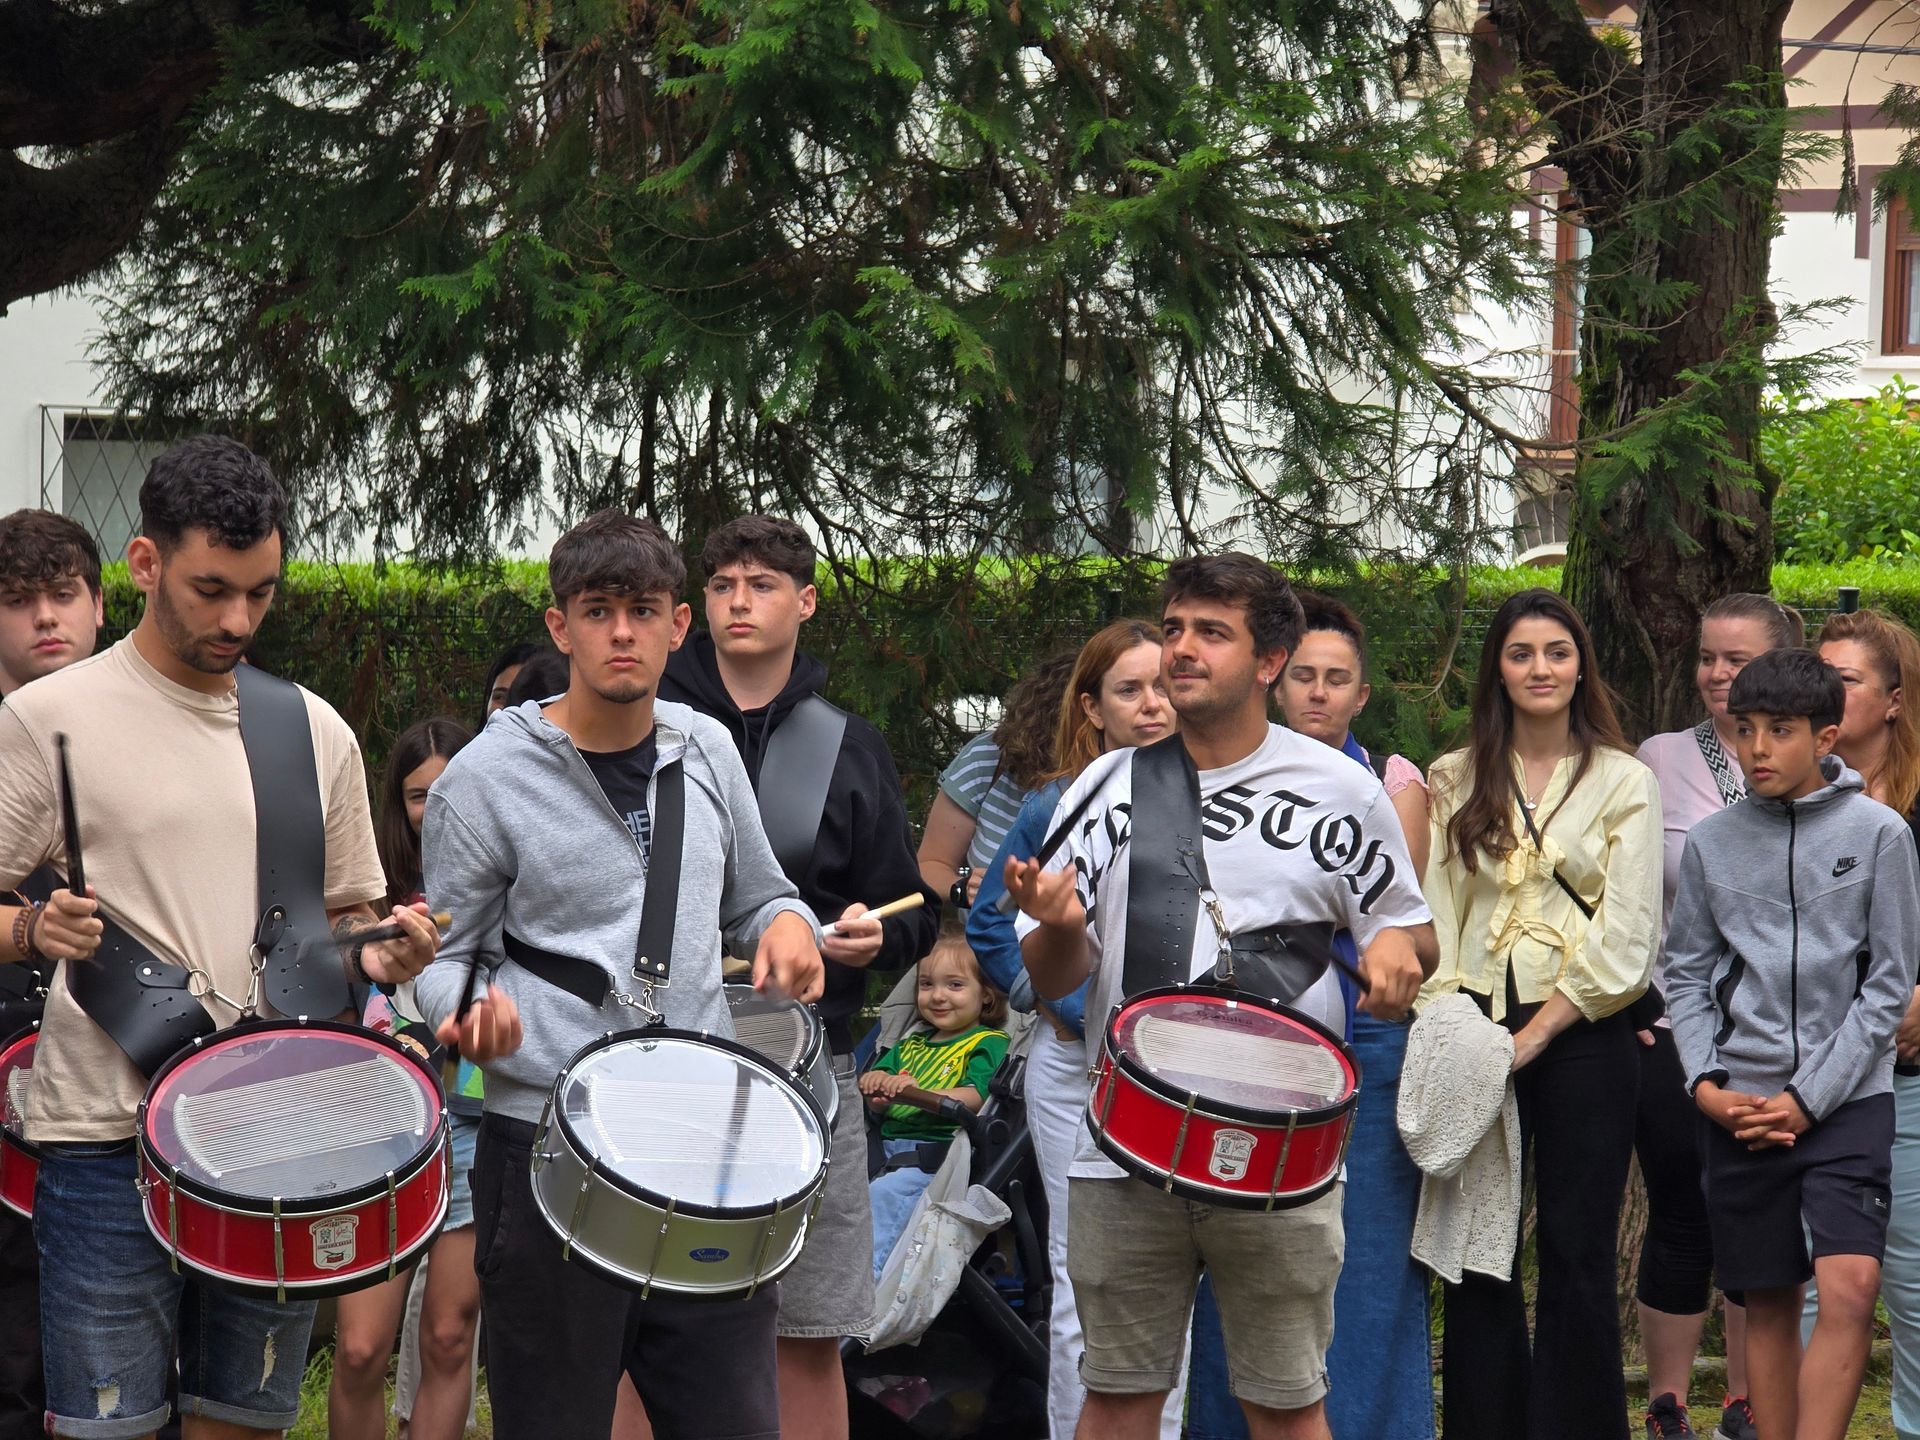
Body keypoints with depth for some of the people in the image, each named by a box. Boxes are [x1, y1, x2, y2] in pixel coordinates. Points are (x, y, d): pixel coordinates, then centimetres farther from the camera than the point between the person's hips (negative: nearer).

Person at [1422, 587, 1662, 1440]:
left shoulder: (1624, 782, 2)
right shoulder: (1456, 781, 10)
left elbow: (1624, 939, -5)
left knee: (1578, 1257, 1)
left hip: (1581, 1038, -2)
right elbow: (1436, 914, 8)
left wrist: (1536, 1034, -12)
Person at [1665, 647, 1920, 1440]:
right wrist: (1705, 1084, -4)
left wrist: (1808, 1099, -7)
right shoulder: (1711, 842, 6)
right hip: (1739, 1106, 3)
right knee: (1768, 1303, 7)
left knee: (1849, 1286, -18)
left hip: (1847, 1098, -2)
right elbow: (1686, 973, 11)